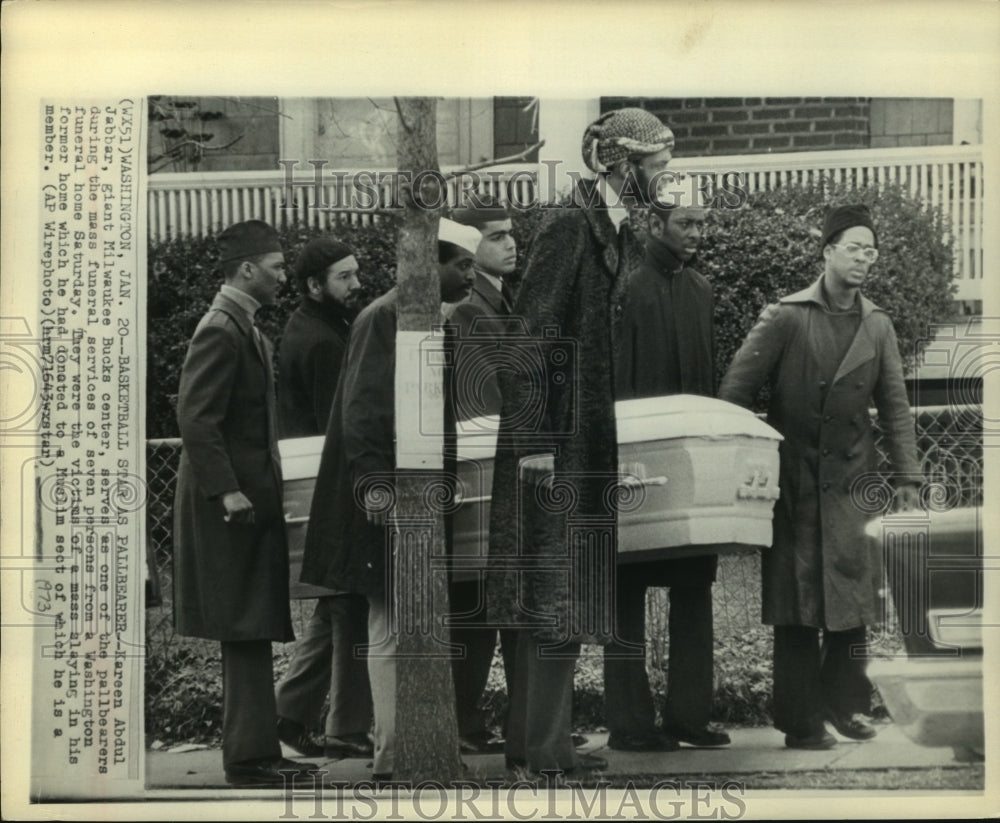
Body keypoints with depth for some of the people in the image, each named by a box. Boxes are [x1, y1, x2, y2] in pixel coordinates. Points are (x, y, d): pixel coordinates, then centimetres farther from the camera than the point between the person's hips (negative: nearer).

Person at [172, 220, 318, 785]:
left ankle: (257, 750, 18)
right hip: (232, 504, -10)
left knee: (254, 633, 12)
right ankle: (249, 756, -2)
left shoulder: (246, 331, 17)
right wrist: (226, 490, -24)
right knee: (246, 631, -7)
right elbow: (196, 419, -22)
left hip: (252, 498, 10)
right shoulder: (220, 331, -15)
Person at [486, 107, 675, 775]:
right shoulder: (569, 227, -12)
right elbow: (533, 335, -17)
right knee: (560, 590, -5)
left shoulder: (627, 235, 14)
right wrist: (533, 444, -20)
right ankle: (544, 744, 3)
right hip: (562, 437, -9)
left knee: (555, 595, 12)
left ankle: (530, 737, 20)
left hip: (600, 440, 9)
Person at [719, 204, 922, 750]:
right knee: (795, 607, -1)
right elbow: (734, 390, -4)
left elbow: (895, 408, 12)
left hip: (849, 481, 3)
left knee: (852, 602, 2)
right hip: (791, 480, -3)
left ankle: (845, 705, 17)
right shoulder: (785, 318, -4)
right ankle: (801, 722, 5)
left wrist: (907, 478, 6)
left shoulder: (878, 327, 8)